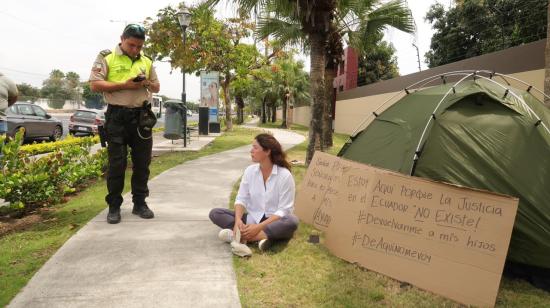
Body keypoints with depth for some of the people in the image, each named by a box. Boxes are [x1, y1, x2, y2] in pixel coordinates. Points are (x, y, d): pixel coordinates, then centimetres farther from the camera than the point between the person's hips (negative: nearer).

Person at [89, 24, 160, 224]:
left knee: (142, 162, 7)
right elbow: (95, 85, -7)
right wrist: (124, 85, -16)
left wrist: (148, 83, -3)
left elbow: (156, 88, 20)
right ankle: (114, 207, 11)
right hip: (117, 116, -4)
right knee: (116, 164, 0)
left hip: (141, 116, 4)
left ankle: (140, 203, 19)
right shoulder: (107, 58, 1)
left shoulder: (146, 61, 15)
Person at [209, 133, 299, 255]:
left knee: (292, 221, -37)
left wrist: (259, 227, -26)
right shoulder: (250, 171, 0)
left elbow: (284, 210, -16)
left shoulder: (285, 175, -14)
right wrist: (238, 220, -22)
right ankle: (261, 236, -30)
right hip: (252, 220, 4)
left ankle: (239, 235, -33)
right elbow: (241, 199, 0)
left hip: (275, 222, -4)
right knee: (215, 213, -13)